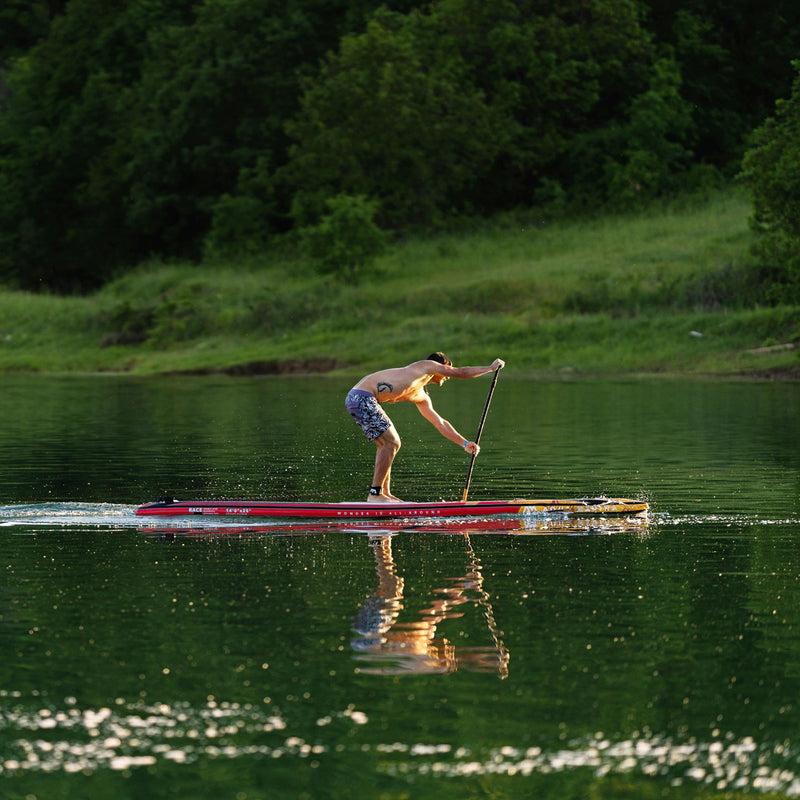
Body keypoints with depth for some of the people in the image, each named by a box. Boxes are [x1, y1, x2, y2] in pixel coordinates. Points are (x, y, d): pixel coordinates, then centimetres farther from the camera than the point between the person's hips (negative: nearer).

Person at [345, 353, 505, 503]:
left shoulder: (420, 397, 26)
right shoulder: (427, 366, 4)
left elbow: (440, 423, 33)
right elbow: (461, 372, 8)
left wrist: (465, 443, 34)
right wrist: (491, 368, 21)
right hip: (361, 398, -10)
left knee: (386, 444, 16)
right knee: (391, 443, -9)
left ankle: (385, 494, 19)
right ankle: (375, 493, -6)